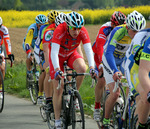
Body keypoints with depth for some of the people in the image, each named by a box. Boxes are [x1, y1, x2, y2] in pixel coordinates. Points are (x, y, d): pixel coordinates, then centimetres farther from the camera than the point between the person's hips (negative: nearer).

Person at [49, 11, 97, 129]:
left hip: (72, 54, 2)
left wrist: (92, 67, -47)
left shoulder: (82, 31, -26)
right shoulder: (60, 31, -35)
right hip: (58, 56, -2)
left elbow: (89, 50, -32)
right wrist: (57, 69, -54)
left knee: (82, 68, -32)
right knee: (58, 89, -8)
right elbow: (54, 52, -41)